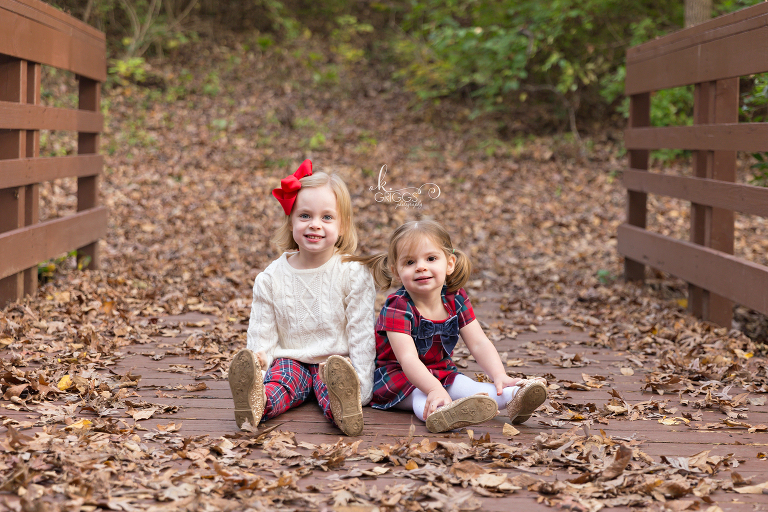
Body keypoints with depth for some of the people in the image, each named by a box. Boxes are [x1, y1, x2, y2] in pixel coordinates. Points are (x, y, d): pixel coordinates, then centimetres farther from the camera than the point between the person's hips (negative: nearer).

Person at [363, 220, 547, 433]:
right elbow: (408, 358, -35)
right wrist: (434, 389, -52)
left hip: (439, 373, 5)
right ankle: (438, 413, -71)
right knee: (419, 395, -38)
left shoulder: (456, 300, -5)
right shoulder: (398, 307, -23)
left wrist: (500, 376, -26)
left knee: (463, 385, -26)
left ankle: (513, 398, -51)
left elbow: (479, 343, -8)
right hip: (395, 375, -5)